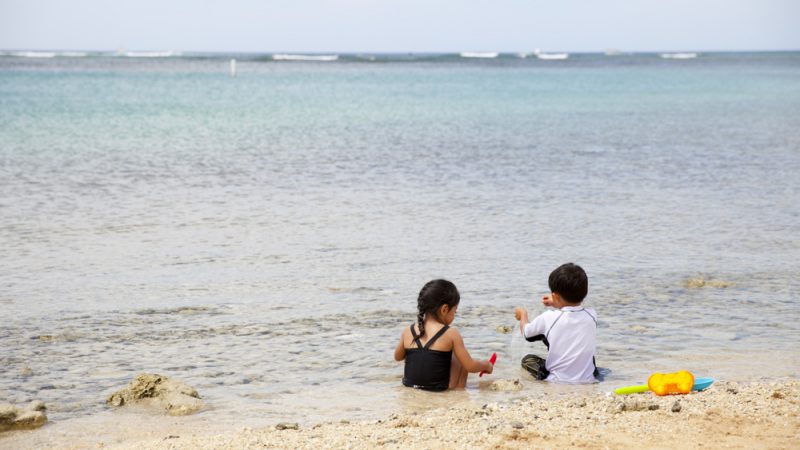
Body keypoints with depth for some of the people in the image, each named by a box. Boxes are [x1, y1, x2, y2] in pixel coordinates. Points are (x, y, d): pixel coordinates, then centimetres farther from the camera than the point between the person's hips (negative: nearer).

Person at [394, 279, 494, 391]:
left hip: (409, 385, 4)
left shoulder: (408, 331, -1)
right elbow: (470, 367, -7)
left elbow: (398, 357, 17)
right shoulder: (451, 334, -12)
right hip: (439, 389, -4)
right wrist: (486, 365, 13)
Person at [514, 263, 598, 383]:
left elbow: (526, 332, 7)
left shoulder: (548, 318, -16)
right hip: (587, 380, 2)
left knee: (527, 359, 22)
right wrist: (557, 304, 32)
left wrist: (523, 314, 27)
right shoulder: (592, 316, -8)